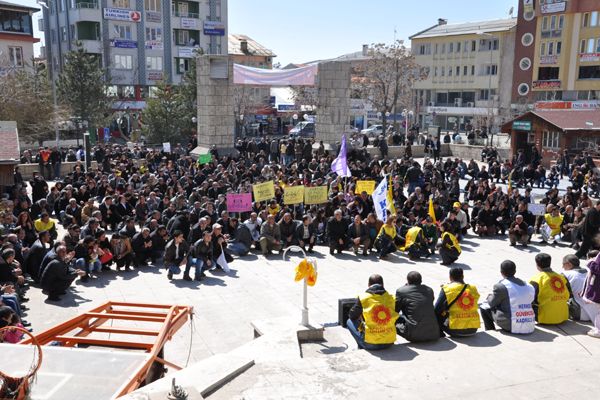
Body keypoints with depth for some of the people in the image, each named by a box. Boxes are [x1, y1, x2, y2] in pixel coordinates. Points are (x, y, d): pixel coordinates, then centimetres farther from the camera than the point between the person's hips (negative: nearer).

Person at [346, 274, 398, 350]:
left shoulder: (363, 298, -6)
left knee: (350, 321, 17)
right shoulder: (391, 298, 2)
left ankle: (362, 347, 14)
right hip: (390, 342, 4)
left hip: (370, 344, -4)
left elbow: (352, 316, 6)